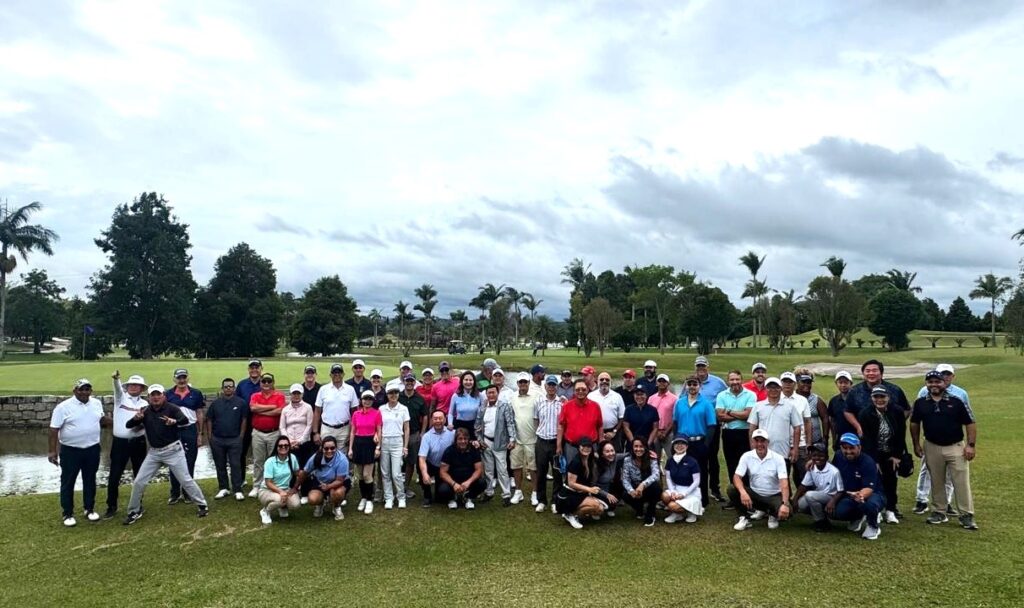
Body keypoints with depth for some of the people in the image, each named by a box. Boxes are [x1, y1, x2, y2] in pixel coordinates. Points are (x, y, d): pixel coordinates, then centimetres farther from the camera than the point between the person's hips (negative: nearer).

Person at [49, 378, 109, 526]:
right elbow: (54, 430, -11)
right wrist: (52, 451, -15)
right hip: (70, 451, -4)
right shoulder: (63, 407, -13)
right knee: (68, 483, 6)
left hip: (92, 450, 4)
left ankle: (90, 509, 27)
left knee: (90, 481, 14)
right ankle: (68, 514, 17)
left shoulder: (96, 403, 2)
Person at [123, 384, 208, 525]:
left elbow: (185, 421, -27)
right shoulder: (145, 411, 1)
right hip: (154, 452, 4)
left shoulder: (171, 408, -12)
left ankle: (202, 505, 11)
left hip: (173, 450, -4)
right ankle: (134, 512, 22)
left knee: (186, 480, -1)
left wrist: (174, 421, -50)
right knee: (138, 482, 5)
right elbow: (128, 425, -2)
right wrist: (136, 418, -24)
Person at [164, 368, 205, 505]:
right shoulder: (168, 394, 1)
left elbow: (199, 414, 4)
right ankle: (175, 493, 16)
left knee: (189, 463, 6)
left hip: (191, 431, 0)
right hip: (173, 431, 1)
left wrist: (200, 434, 2)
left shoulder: (196, 394, 0)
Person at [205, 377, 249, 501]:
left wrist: (241, 436, -5)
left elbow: (244, 420, -1)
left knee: (236, 465, -2)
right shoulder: (215, 403, 4)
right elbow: (209, 420, 8)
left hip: (234, 440, -3)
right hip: (217, 440, 3)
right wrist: (210, 437, 2)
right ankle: (223, 488, 22)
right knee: (220, 466, 11)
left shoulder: (241, 403, -3)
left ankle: (237, 490, 3)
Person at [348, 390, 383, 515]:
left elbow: (379, 431, -2)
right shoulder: (356, 413, 5)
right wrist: (350, 448, 4)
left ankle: (369, 501, 6)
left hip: (370, 443, -4)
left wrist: (378, 447, -8)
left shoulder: (377, 413, -4)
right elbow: (352, 432, 9)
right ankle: (363, 498, 25)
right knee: (360, 475, 10)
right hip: (358, 443, 4)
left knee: (367, 475, -7)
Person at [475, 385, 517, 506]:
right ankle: (488, 492, 26)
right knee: (488, 470, 13)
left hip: (499, 443, -4)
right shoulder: (482, 408, 7)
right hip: (485, 442, 4)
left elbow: (511, 423, -11)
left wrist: (512, 439, -19)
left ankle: (506, 495, 5)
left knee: (502, 470, -2)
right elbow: (478, 425, 12)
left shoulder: (505, 406, -6)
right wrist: (479, 439, 3)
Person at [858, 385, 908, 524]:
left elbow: (901, 436, -1)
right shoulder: (865, 414, -14)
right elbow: (866, 439, -14)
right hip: (873, 455, -2)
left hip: (891, 455, 2)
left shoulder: (897, 413, -7)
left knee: (891, 482, 5)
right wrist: (873, 460, -16)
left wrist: (897, 455, -4)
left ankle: (890, 510, 16)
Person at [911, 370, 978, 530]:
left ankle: (967, 516, 6)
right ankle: (939, 512, 22)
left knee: (962, 482, -2)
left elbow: (970, 423, -4)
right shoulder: (920, 403, 0)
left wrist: (971, 445, -11)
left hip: (956, 447, -2)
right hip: (932, 448, 2)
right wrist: (916, 444, 9)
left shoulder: (956, 402, -6)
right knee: (937, 482, 12)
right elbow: (914, 423, 11)